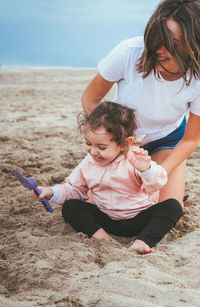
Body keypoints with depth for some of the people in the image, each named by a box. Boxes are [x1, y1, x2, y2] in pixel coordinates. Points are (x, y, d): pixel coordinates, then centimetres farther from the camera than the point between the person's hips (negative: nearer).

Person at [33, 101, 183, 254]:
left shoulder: (134, 159, -16)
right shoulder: (88, 163, -1)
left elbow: (156, 184, -26)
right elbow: (75, 189, 12)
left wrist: (146, 169, -48)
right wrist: (53, 192, -6)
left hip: (137, 218, -3)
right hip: (106, 220, 3)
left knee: (173, 206, -25)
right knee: (69, 206, -12)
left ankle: (143, 242, -36)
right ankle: (98, 233, -24)